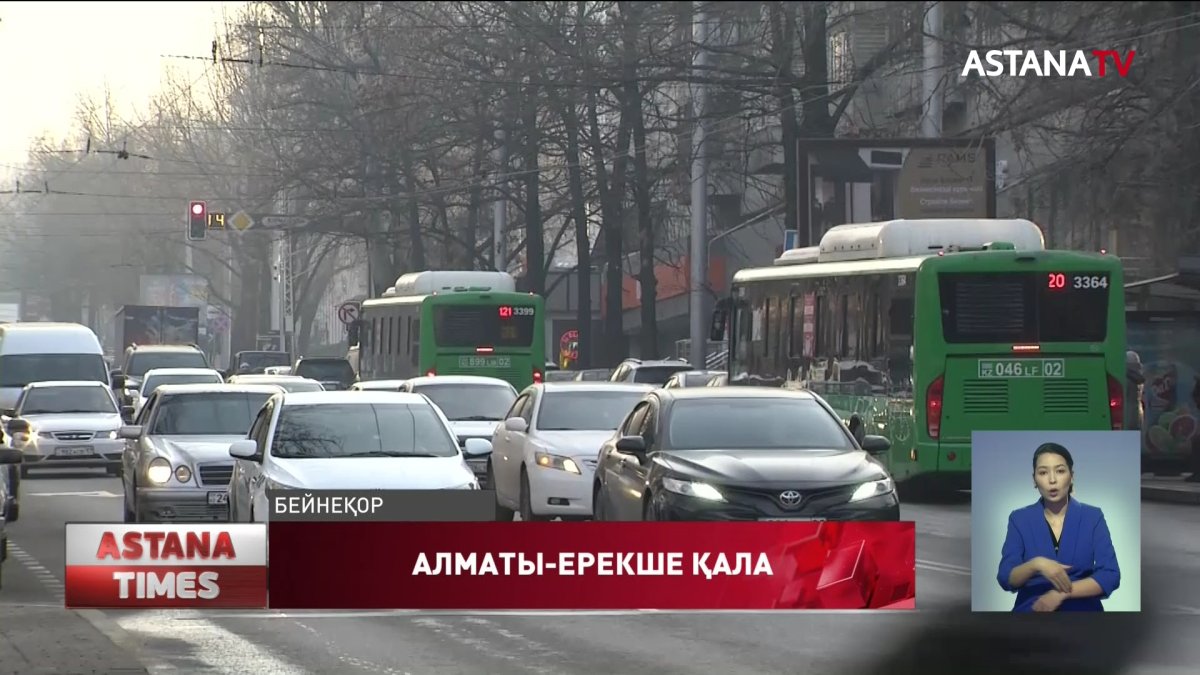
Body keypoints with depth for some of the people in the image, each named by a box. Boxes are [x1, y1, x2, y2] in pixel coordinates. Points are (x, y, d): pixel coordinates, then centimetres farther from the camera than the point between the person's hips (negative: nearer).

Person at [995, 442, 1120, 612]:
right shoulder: (1019, 519, 5)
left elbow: (1110, 576, -4)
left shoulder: (1093, 517, 4)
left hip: (1081, 613, 0)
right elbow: (1006, 579, -3)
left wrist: (1062, 593, -13)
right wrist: (1036, 564, -21)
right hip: (1031, 610, 0)